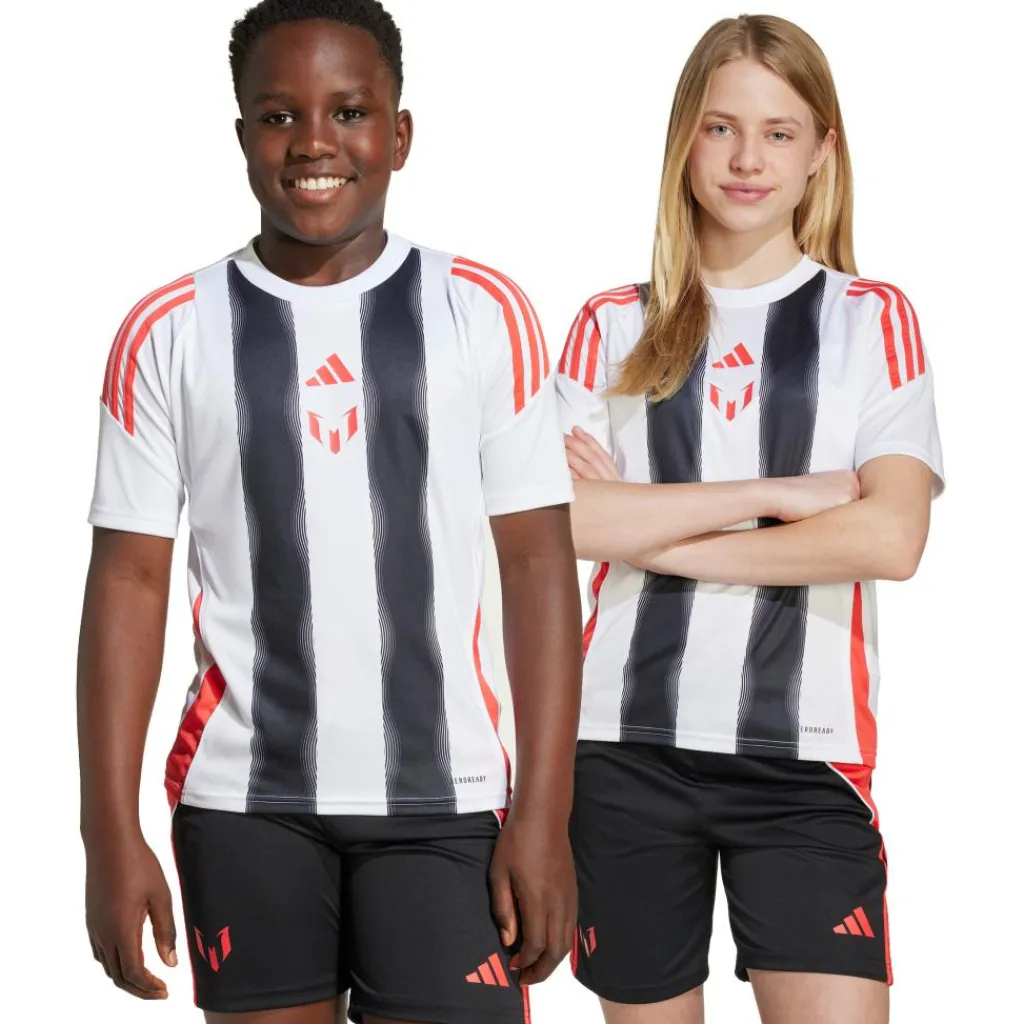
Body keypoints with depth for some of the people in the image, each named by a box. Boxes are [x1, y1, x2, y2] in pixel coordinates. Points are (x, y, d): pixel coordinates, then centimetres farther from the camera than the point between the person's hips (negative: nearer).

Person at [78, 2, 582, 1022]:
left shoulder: (481, 314, 2)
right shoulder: (171, 331, 4)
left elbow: (538, 562, 1)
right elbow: (130, 579, 3)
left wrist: (545, 816, -5)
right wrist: (111, 833, -3)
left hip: (441, 800, -1)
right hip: (243, 802, 1)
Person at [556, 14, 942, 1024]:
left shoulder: (872, 320, 5)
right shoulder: (615, 325, 9)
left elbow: (890, 538, -10)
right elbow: (551, 519, -8)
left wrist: (655, 537, -9)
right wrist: (776, 494, -11)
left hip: (805, 754, -1)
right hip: (627, 746, 2)